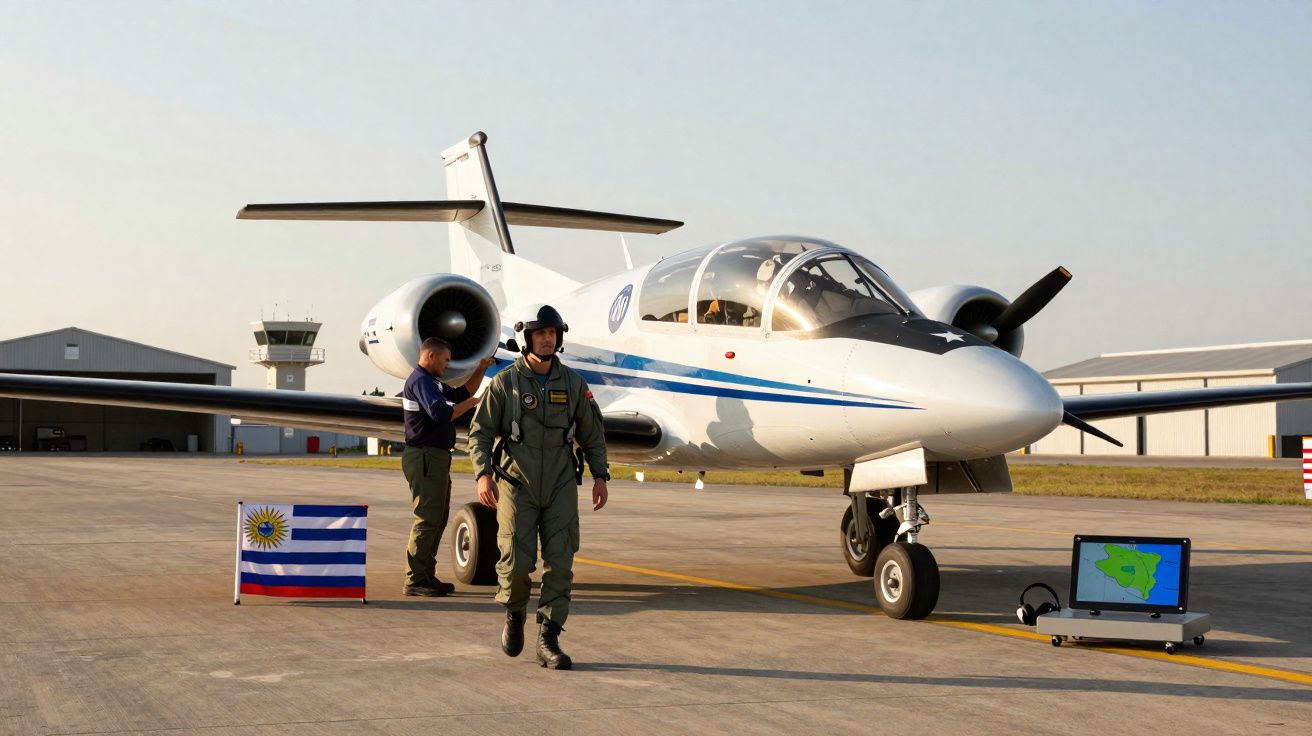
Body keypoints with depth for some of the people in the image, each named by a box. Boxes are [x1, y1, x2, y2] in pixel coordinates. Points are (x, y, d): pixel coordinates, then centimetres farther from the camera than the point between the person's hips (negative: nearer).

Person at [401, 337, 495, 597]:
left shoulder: (433, 382, 20)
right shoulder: (420, 381, -13)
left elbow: (462, 394, 30)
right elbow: (441, 413, -26)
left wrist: (480, 370, 20)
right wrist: (471, 402, -14)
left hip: (436, 458, 11)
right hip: (425, 457, -11)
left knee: (438, 519, 15)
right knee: (427, 519, -11)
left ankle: (427, 576, 20)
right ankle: (414, 581, -9)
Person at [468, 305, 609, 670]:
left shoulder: (572, 383, 5)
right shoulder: (505, 383, -2)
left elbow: (592, 433, 13)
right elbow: (480, 432, -2)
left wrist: (600, 476, 4)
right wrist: (483, 474, -15)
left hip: (561, 488, 2)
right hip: (517, 485, -2)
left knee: (560, 564, -5)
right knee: (517, 561, -9)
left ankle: (548, 642, 1)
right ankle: (514, 612, 23)